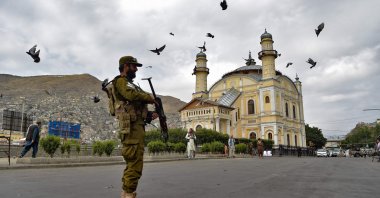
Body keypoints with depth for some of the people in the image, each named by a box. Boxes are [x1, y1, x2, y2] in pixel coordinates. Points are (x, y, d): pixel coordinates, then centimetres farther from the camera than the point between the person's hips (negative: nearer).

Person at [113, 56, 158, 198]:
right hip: (132, 126, -10)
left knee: (132, 162, 13)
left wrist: (150, 115, 8)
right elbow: (132, 95, -24)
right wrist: (150, 98, -7)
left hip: (137, 126, 10)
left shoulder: (129, 84, 27)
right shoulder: (120, 81, -3)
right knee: (135, 162, -11)